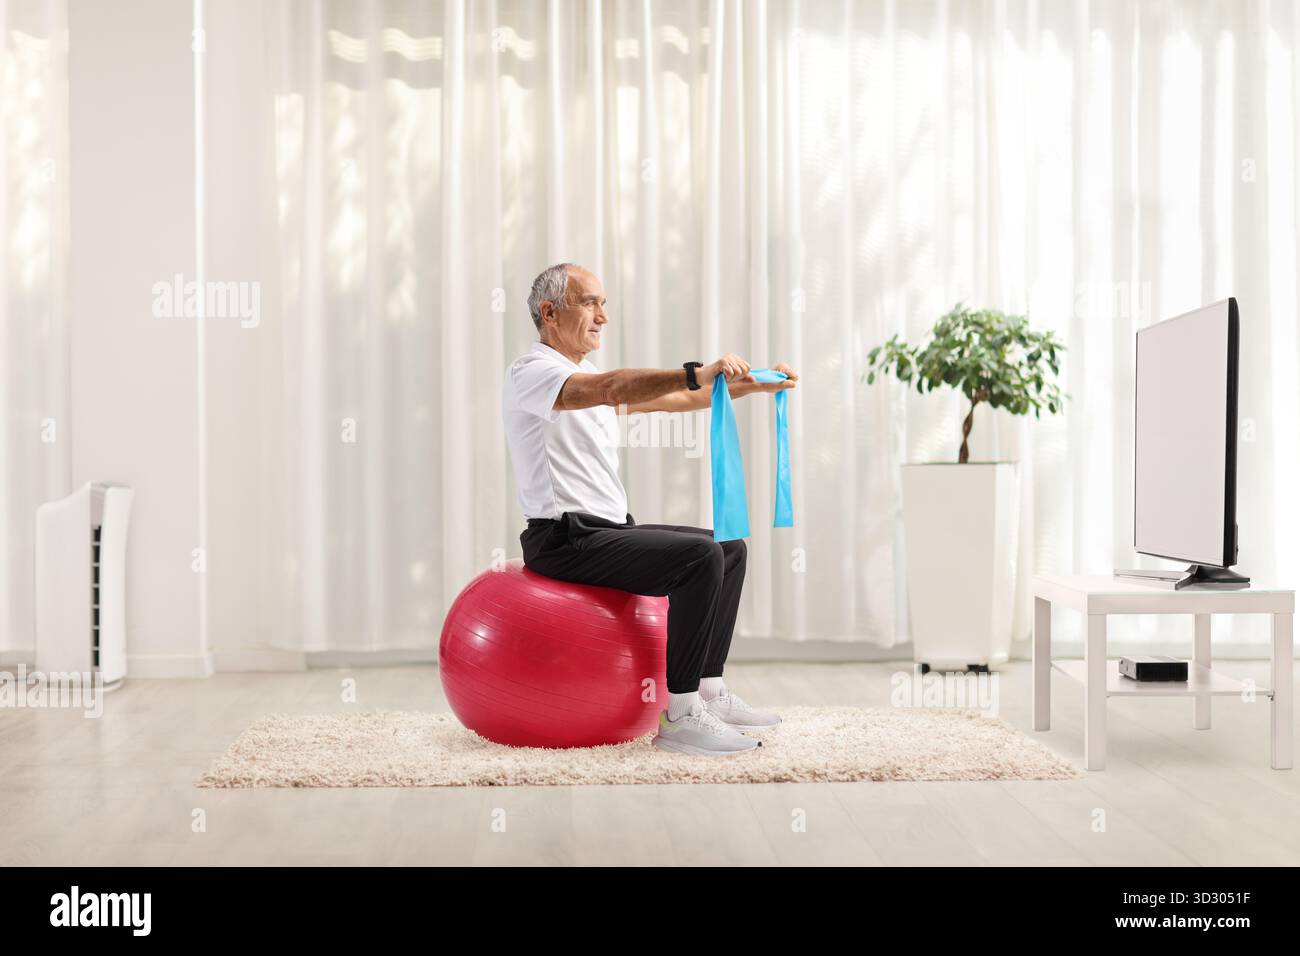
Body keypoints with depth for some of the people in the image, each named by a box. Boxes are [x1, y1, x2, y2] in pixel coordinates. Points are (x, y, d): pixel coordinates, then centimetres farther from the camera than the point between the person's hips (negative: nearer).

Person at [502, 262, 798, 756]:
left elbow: (676, 399, 18)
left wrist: (749, 384, 6)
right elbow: (611, 390, -32)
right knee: (700, 556, -25)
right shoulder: (531, 373, -12)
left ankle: (708, 692, 11)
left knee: (727, 548, 11)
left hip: (606, 529, 10)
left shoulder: (589, 379, 19)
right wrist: (699, 373, -42)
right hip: (565, 541, -10)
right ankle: (680, 716, -20)